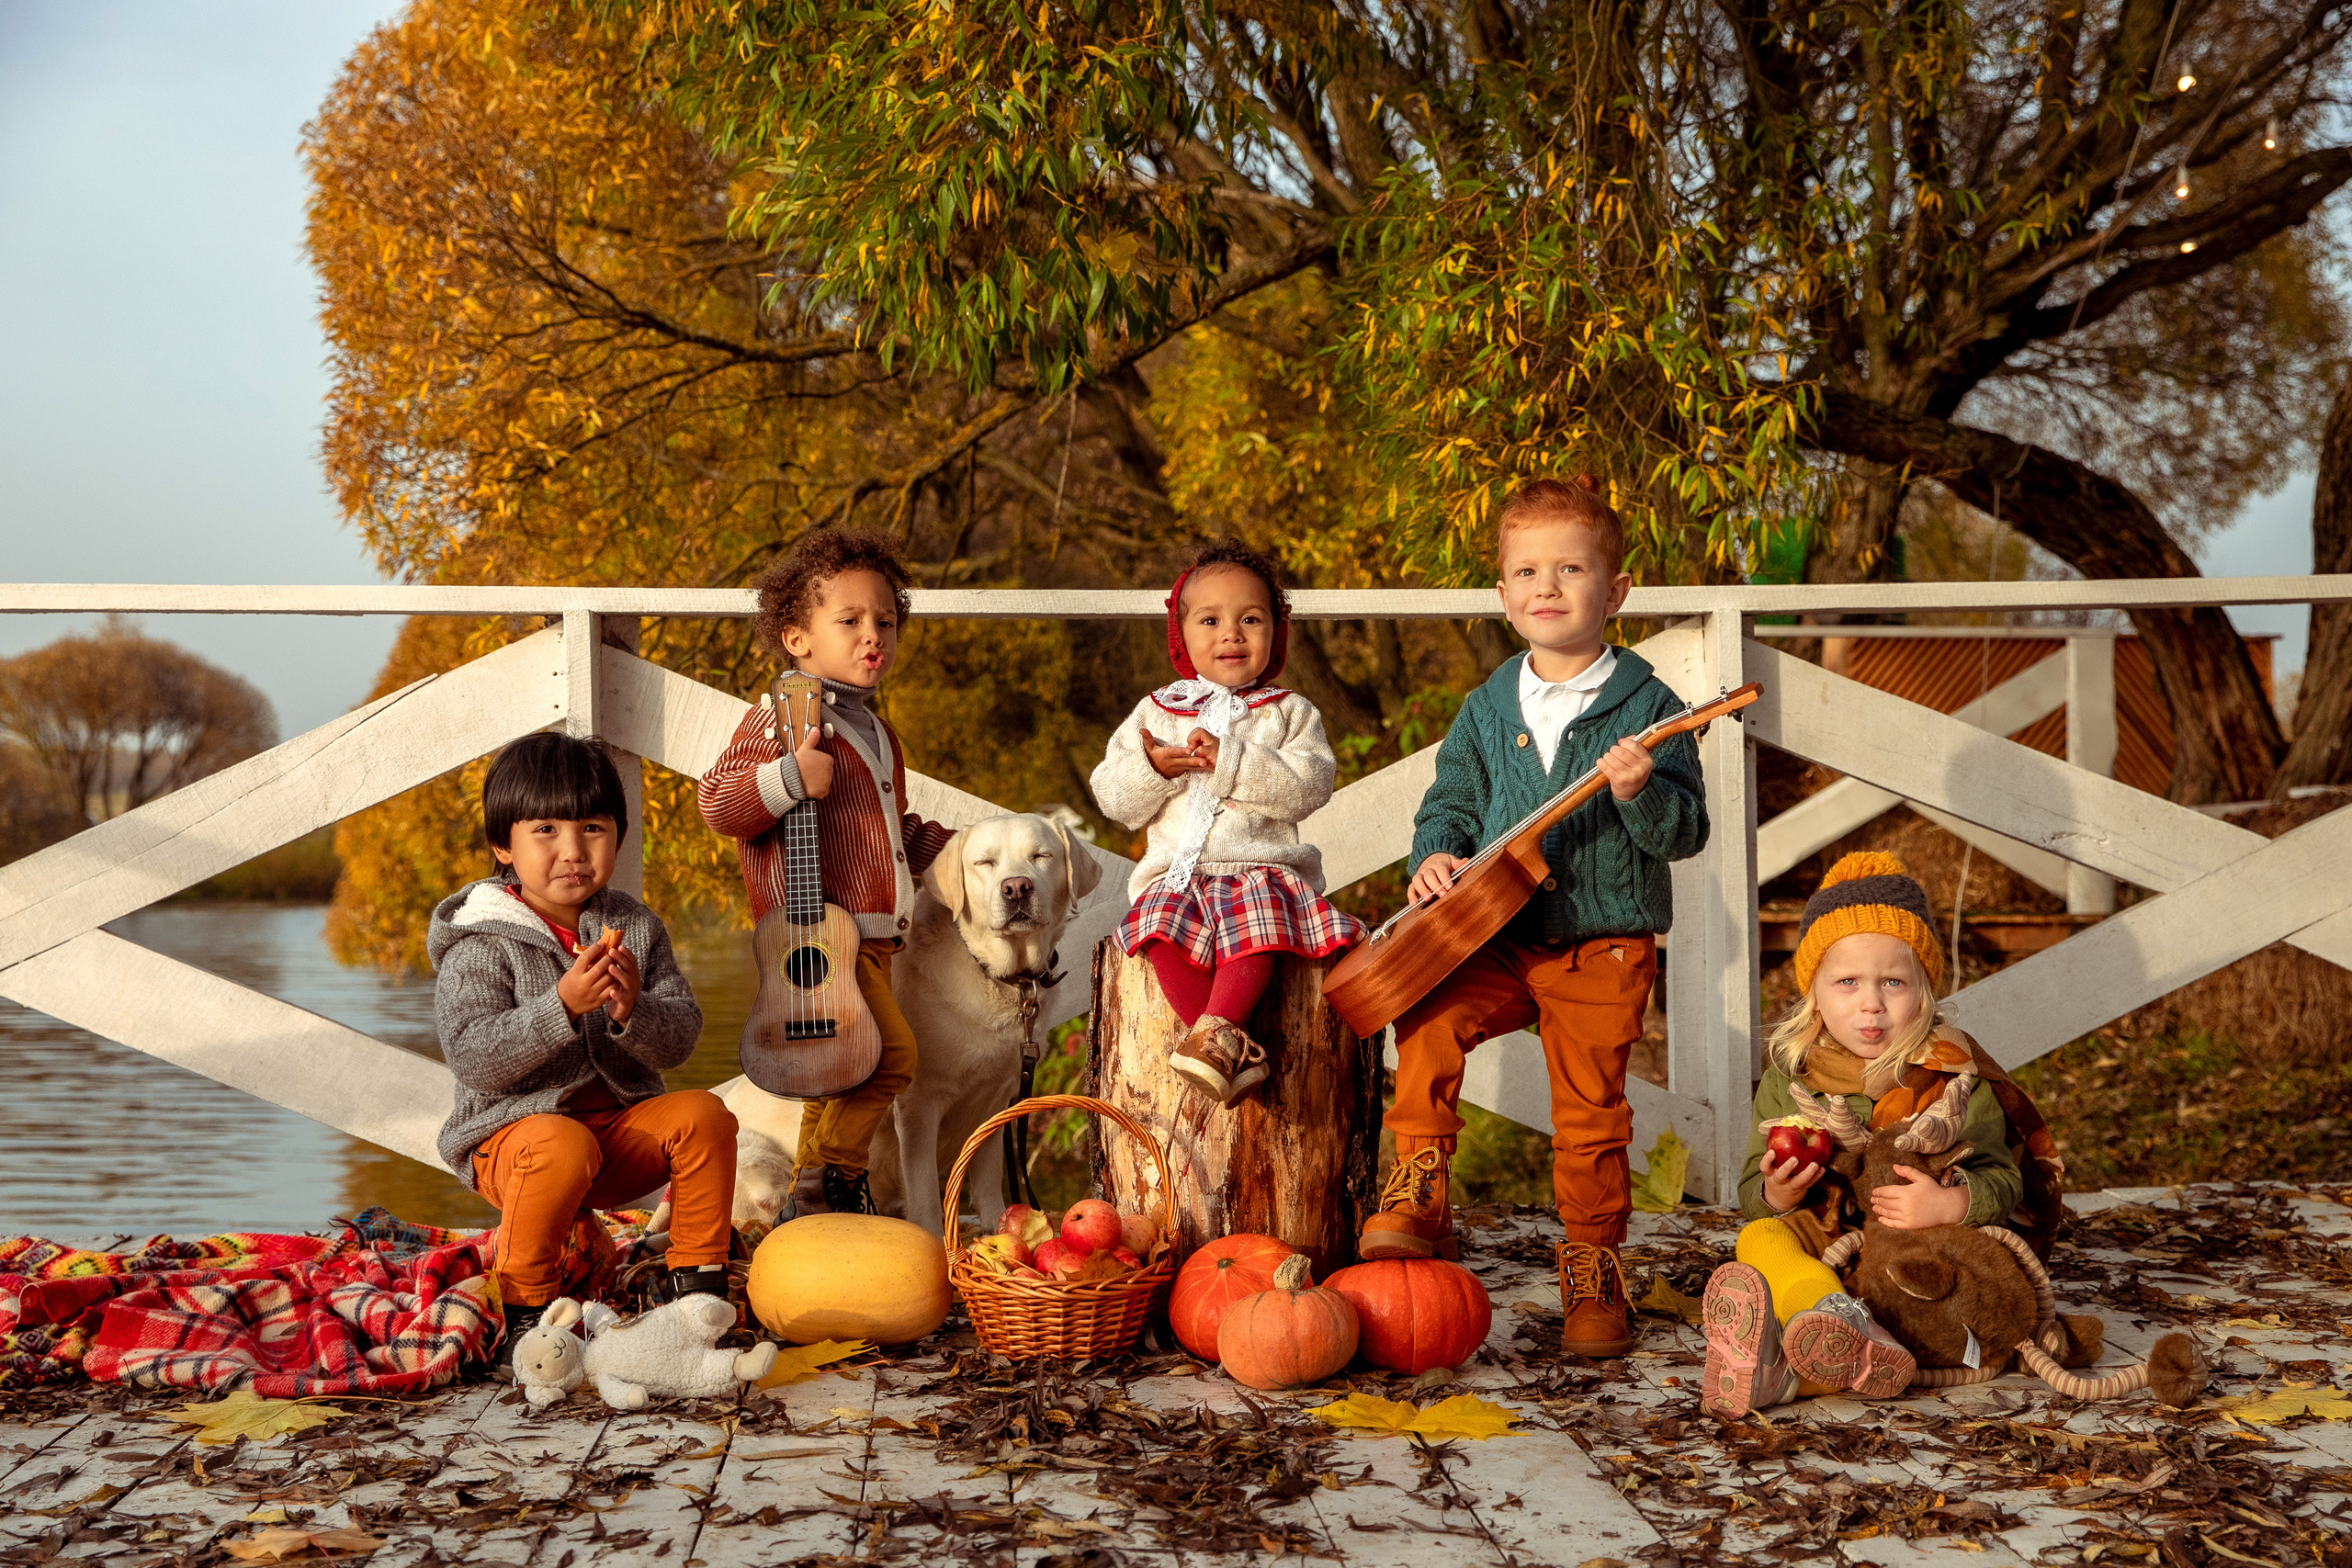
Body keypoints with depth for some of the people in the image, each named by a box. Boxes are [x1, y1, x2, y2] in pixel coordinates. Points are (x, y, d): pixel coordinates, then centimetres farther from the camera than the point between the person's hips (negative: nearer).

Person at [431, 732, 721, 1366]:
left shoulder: (637, 928, 5)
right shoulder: (481, 946, -9)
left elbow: (680, 1040, -1)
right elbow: (473, 1060, -19)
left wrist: (633, 1011, -23)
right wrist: (562, 1006, -30)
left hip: (623, 1123, 5)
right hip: (514, 1128, -4)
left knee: (701, 1113, -20)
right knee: (564, 1146, -36)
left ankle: (698, 1284, -5)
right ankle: (525, 1310, -16)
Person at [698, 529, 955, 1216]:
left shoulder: (875, 733, 21)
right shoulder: (780, 720, -7)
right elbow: (716, 804, -15)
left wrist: (944, 845, 25)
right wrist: (789, 779, -27)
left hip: (870, 937, 9)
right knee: (889, 1052, -19)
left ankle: (812, 1198, 23)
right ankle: (825, 1178, -7)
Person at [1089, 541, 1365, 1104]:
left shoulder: (1290, 713, 11)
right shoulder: (1156, 712, 16)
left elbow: (1307, 786, -7)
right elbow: (1113, 799, 11)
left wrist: (1231, 761, -16)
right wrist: (1152, 767, -10)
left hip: (1263, 869, -1)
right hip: (1176, 871, 2)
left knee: (1260, 923, -37)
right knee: (1160, 930, -32)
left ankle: (1215, 1032, -37)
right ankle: (1238, 1050, -31)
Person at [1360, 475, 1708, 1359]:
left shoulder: (1647, 706, -4)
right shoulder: (1487, 709, 7)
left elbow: (1686, 832, -8)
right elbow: (1451, 803, 13)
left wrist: (1642, 793, -27)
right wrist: (1435, 854, -8)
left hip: (1605, 950, -2)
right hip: (1499, 939, 3)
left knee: (1590, 1112, 2)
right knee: (1428, 1018, -22)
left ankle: (1594, 1268, 19)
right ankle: (1418, 1197, -8)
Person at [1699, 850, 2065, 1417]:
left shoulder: (1953, 1078, 0)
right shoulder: (1790, 1077, 6)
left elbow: (2001, 1179, -5)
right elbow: (1752, 1193, 7)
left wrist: (1949, 1205, -27)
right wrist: (1774, 1194, -18)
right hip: (1821, 1249, 2)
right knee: (1759, 1238, -26)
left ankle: (1780, 1371, -51)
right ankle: (1847, 1328, -57)